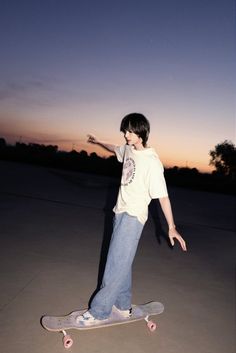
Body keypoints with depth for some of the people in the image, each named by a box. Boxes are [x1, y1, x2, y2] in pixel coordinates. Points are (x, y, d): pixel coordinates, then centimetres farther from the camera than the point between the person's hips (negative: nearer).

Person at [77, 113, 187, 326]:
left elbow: (163, 196, -17)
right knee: (122, 262, 14)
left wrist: (171, 227, -15)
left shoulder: (152, 162, -19)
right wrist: (98, 142, 44)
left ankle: (99, 312, 3)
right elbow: (115, 149, 29)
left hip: (133, 216, -8)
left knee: (117, 264, -8)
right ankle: (123, 307, 27)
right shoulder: (128, 149, 4)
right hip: (120, 212, 8)